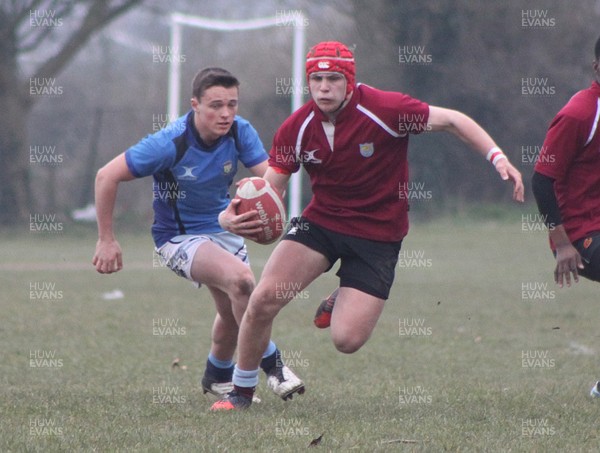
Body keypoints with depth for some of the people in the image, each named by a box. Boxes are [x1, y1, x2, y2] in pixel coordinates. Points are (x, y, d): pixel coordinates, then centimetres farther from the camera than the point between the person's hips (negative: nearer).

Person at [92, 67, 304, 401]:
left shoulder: (240, 131, -15)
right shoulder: (170, 144, -27)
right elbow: (107, 176, -21)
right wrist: (106, 240, -18)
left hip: (223, 226, 6)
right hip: (179, 236, -6)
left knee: (234, 311, 16)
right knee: (241, 280, -28)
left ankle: (218, 377, 44)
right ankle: (272, 365, -13)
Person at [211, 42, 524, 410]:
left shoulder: (383, 110, -19)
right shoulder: (297, 128, -8)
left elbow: (451, 120, -12)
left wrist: (497, 157, -24)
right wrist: (238, 212, -27)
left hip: (378, 234, -3)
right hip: (321, 220, 3)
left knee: (347, 340, -13)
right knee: (263, 299, -17)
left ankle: (345, 305, 28)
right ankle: (241, 391, 6)